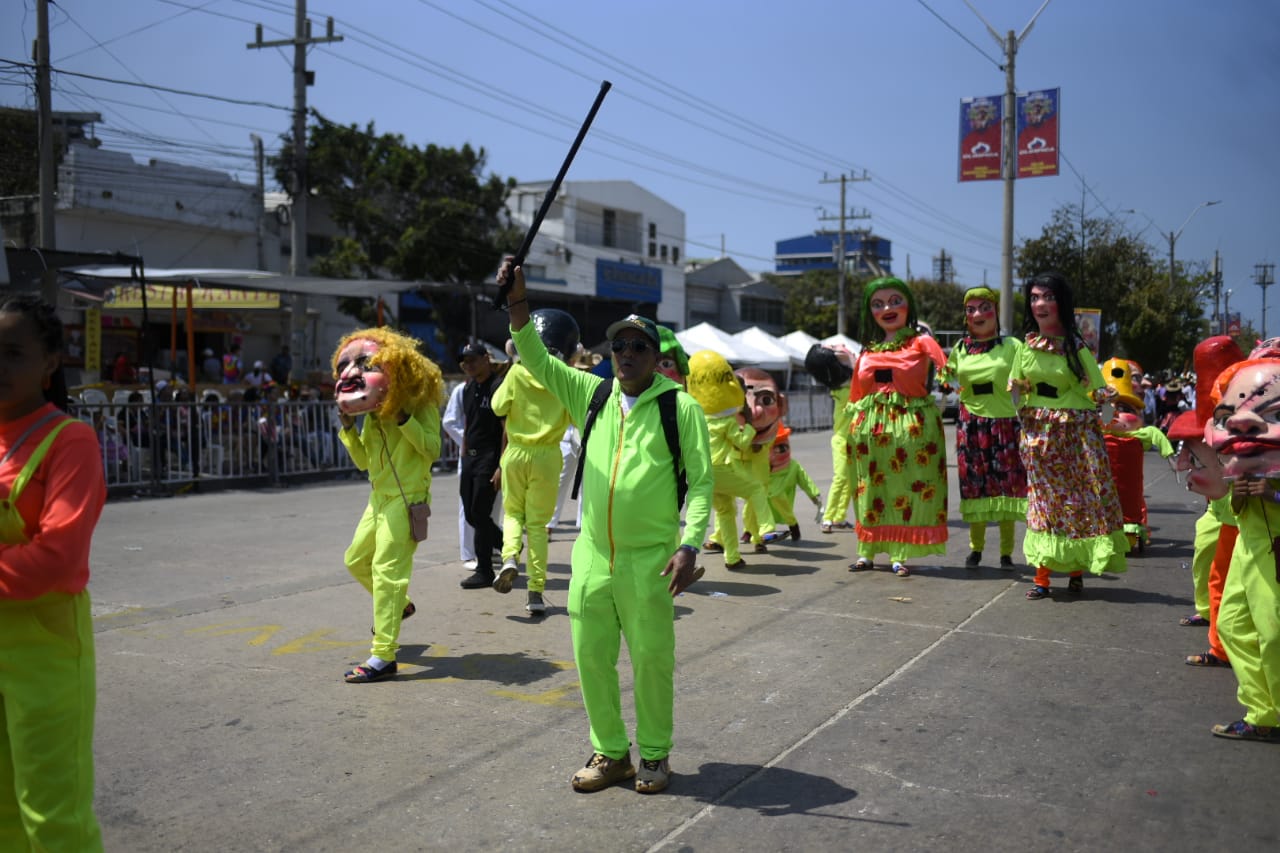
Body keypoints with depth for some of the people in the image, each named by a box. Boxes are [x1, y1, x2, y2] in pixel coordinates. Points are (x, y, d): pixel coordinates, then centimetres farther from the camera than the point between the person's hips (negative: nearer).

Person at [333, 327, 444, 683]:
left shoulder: (421, 405, -9)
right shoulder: (372, 415, 11)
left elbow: (432, 450, -19)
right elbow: (363, 461, 13)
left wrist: (404, 419, -25)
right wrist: (347, 427, 1)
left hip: (407, 497, -9)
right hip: (379, 498, 9)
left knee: (387, 569, -15)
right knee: (356, 560, 20)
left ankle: (383, 657, -14)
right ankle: (398, 605, 44)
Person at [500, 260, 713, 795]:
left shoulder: (680, 407, -4)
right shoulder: (592, 395, 8)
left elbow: (701, 480, -6)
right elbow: (538, 361, 3)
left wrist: (689, 544, -16)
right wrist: (517, 301, -10)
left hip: (649, 561, -4)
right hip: (592, 556, 4)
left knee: (652, 660, 5)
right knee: (591, 656, 10)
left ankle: (654, 756, 25)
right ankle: (609, 752, 27)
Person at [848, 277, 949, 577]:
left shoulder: (921, 344, 2)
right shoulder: (868, 352, 14)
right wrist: (855, 425, 9)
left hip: (911, 424, -4)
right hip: (870, 425, 4)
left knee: (907, 488, -2)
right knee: (870, 488, 7)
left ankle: (901, 555, 6)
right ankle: (867, 551, 16)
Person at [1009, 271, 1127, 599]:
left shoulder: (1077, 346, -5)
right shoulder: (1027, 345, 5)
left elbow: (1097, 390, 2)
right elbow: (1016, 386, 14)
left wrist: (1101, 395, -14)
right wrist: (1017, 389, -2)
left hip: (1075, 431, -3)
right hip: (1037, 431, 3)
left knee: (1079, 498, 2)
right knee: (1043, 498, 4)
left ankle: (1076, 573, 16)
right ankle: (1042, 576, 6)